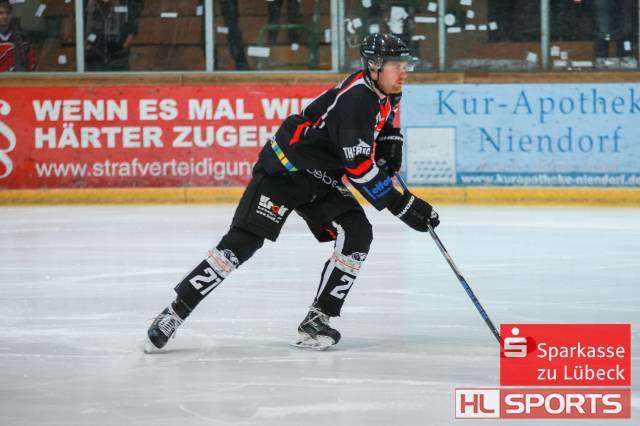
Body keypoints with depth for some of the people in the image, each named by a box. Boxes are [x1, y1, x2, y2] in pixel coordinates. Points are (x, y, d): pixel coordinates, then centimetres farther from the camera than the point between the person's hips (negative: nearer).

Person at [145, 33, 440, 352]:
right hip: (285, 168, -8)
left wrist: (390, 154, 6)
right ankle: (174, 313, -7)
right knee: (243, 242, -13)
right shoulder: (356, 98, -28)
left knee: (357, 235, -11)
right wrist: (403, 205, -28)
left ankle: (317, 322, -7)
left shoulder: (386, 95, 1)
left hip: (323, 180, 8)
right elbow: (360, 168, -30)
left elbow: (386, 129, 27)